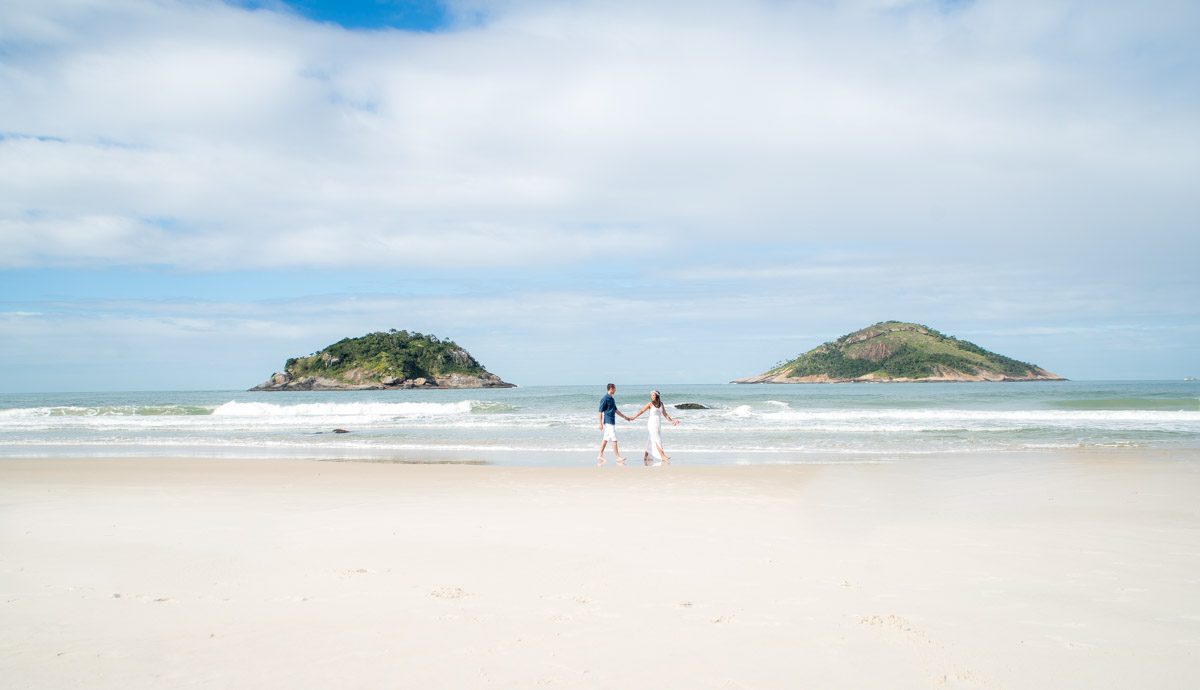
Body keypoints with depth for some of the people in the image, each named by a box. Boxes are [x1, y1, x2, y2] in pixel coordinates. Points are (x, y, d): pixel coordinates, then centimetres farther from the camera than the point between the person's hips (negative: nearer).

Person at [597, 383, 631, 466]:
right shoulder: (604, 399, -13)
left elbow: (615, 410, 25)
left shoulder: (611, 399, 15)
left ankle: (600, 455, 15)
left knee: (606, 439, 10)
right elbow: (600, 411, -14)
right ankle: (618, 457, -7)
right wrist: (600, 424, -17)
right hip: (608, 421, -9)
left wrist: (624, 417, 26)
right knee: (614, 439, -9)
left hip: (612, 421, 9)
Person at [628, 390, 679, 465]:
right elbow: (642, 411, -7)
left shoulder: (661, 404, 6)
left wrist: (671, 421, 5)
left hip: (658, 424, 6)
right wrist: (633, 418, -12)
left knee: (652, 442, 10)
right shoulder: (650, 404, -7)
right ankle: (663, 456, -15)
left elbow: (665, 414, 11)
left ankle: (645, 456, 19)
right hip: (652, 424, -6)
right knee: (657, 440, -12)